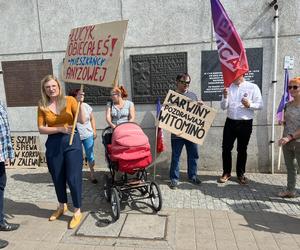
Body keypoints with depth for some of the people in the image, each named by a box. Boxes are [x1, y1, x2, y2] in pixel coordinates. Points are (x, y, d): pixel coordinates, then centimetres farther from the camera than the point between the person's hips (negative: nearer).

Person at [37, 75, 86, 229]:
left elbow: (82, 121, -13)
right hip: (53, 144, 3)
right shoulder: (42, 106, 2)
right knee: (57, 178, 15)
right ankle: (62, 206, 38)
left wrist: (79, 103, -25)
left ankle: (77, 211, 16)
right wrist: (60, 129, -16)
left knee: (73, 178, -1)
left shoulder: (69, 100, -5)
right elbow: (41, 129, -3)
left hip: (72, 142, -3)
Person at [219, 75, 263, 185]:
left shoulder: (253, 87, -3)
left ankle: (240, 174, 27)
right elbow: (223, 107, 1)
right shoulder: (229, 87, 5)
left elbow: (260, 105, -4)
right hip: (230, 122, 2)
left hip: (245, 124, -2)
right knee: (226, 148, 4)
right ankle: (226, 172, 21)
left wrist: (249, 104, -23)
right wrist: (225, 97, -17)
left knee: (242, 150, 10)